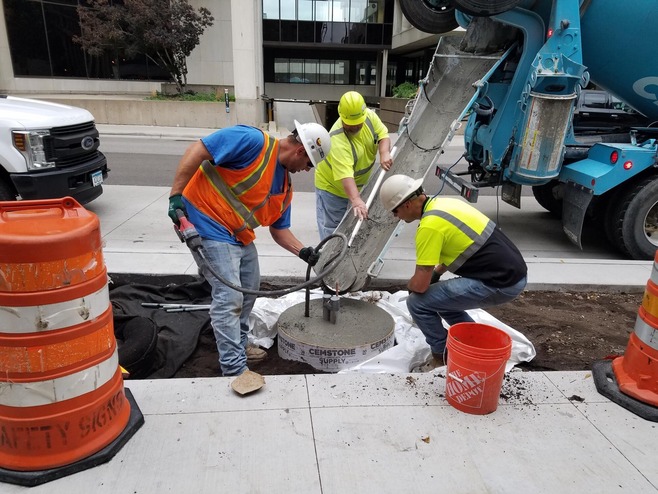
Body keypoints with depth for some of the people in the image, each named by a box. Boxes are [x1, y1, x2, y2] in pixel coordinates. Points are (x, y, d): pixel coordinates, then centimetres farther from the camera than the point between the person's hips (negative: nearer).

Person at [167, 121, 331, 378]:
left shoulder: (285, 186, 8)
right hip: (209, 224, -10)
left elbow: (279, 228, 14)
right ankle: (234, 370, 0)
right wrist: (176, 195, -25)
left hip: (240, 236, 10)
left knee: (249, 289, 18)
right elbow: (197, 150, -23)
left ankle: (238, 345, 39)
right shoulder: (253, 140, -20)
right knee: (229, 298, -11)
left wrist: (302, 251, 0)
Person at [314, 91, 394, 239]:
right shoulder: (337, 140, -37)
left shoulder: (369, 116, -16)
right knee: (331, 232, -1)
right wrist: (356, 200, -57)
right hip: (332, 188, -7)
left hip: (359, 185, 7)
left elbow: (383, 135, -8)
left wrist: (384, 153, -30)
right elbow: (345, 176, -46)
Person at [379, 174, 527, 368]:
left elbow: (420, 284, -16)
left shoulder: (429, 225, -19)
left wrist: (410, 286, 6)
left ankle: (443, 358, 13)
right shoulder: (442, 202, 10)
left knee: (418, 302, -5)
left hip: (500, 283, -10)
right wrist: (436, 272, 22)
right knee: (439, 296, 22)